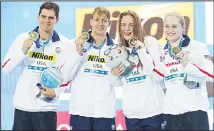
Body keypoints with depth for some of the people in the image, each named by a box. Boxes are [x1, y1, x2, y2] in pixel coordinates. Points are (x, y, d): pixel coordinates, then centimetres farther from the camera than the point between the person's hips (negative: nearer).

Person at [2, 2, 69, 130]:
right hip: (22, 105, 1)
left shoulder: (64, 44, 0)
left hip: (47, 107, -1)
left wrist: (56, 92, -13)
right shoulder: (23, 38, 2)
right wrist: (23, 51, -13)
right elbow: (6, 68, 0)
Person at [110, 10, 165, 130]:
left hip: (153, 111, -4)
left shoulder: (150, 42, -5)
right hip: (131, 113, 4)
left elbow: (159, 76, -13)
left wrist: (142, 51, -18)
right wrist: (114, 74, -5)